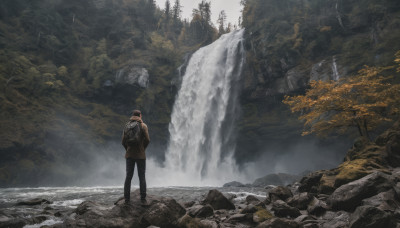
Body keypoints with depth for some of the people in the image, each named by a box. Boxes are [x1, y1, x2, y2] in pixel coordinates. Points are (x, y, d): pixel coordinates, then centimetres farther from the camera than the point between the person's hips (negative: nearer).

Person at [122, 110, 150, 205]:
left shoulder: (127, 125, 5)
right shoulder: (143, 125, -5)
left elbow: (123, 141, 0)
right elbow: (147, 140, -11)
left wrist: (128, 150, 14)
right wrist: (143, 149, 5)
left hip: (129, 155, 3)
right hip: (140, 155, -3)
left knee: (128, 177, 8)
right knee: (142, 177, 4)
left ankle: (127, 198, 10)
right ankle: (143, 199, 3)